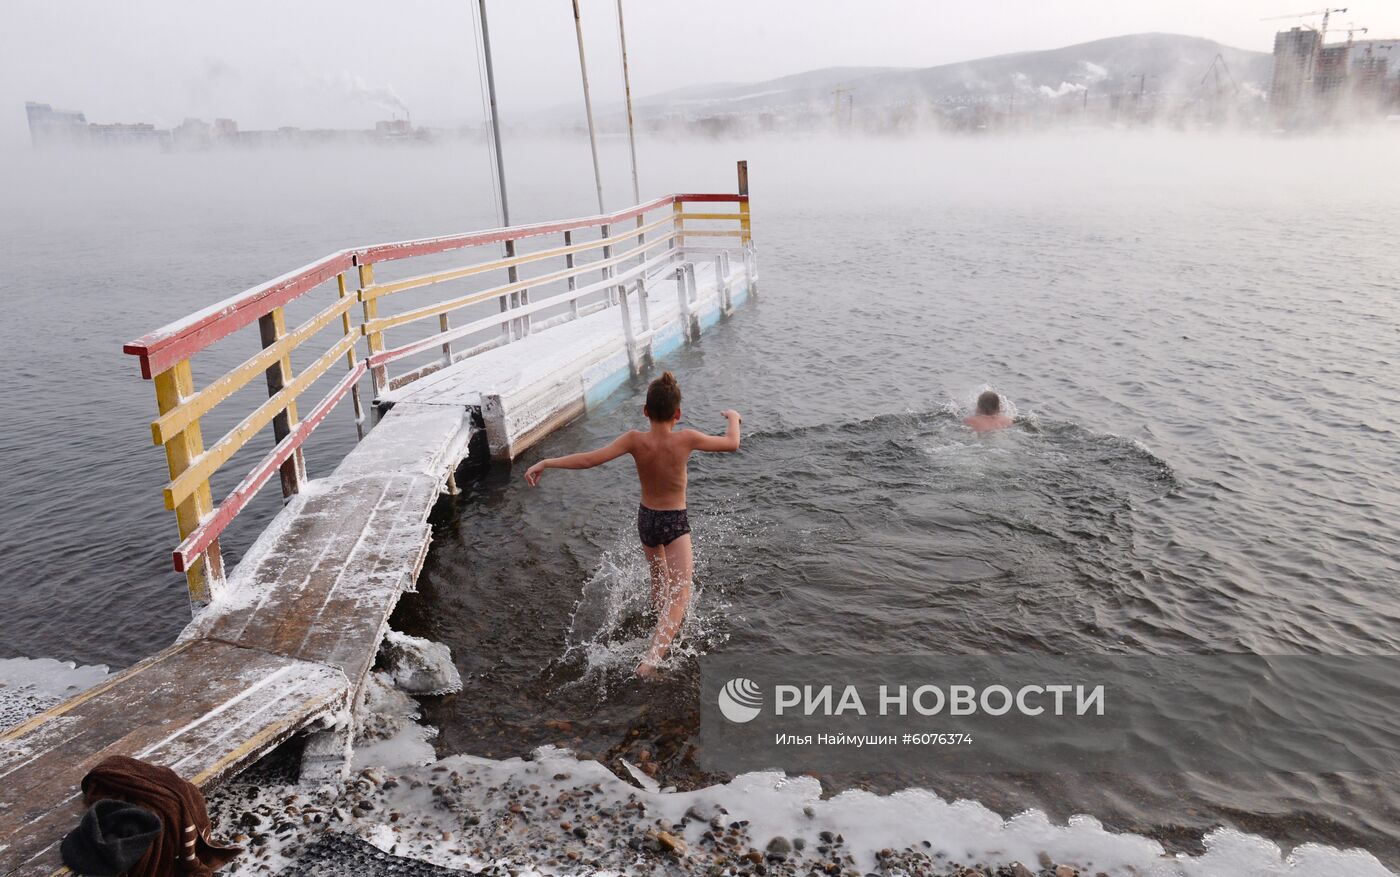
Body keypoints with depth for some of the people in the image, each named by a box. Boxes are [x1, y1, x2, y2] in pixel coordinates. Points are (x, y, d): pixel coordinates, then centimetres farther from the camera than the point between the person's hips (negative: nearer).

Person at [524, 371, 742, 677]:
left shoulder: (635, 440, -20)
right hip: (676, 522, -4)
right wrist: (734, 417, 14)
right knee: (680, 592, -9)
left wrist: (546, 462, -18)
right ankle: (652, 657, -27)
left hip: (646, 518, 4)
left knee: (658, 578, 28)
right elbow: (732, 444, -6)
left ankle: (662, 628, 53)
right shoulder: (686, 439, -21)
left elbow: (589, 459, -26)